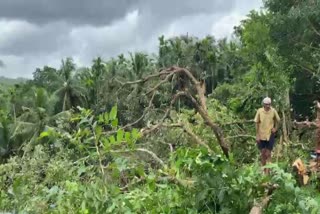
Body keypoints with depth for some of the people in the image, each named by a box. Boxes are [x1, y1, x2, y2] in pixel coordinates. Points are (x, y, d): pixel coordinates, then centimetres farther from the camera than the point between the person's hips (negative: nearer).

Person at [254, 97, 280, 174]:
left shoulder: (273, 111, -7)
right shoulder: (259, 111, -8)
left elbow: (278, 120, 10)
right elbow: (257, 123, -3)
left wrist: (275, 128, -2)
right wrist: (257, 135, -5)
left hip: (270, 135, -1)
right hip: (261, 135, 1)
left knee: (268, 154, -1)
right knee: (263, 154, 9)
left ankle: (267, 172, 0)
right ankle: (264, 171, 22)